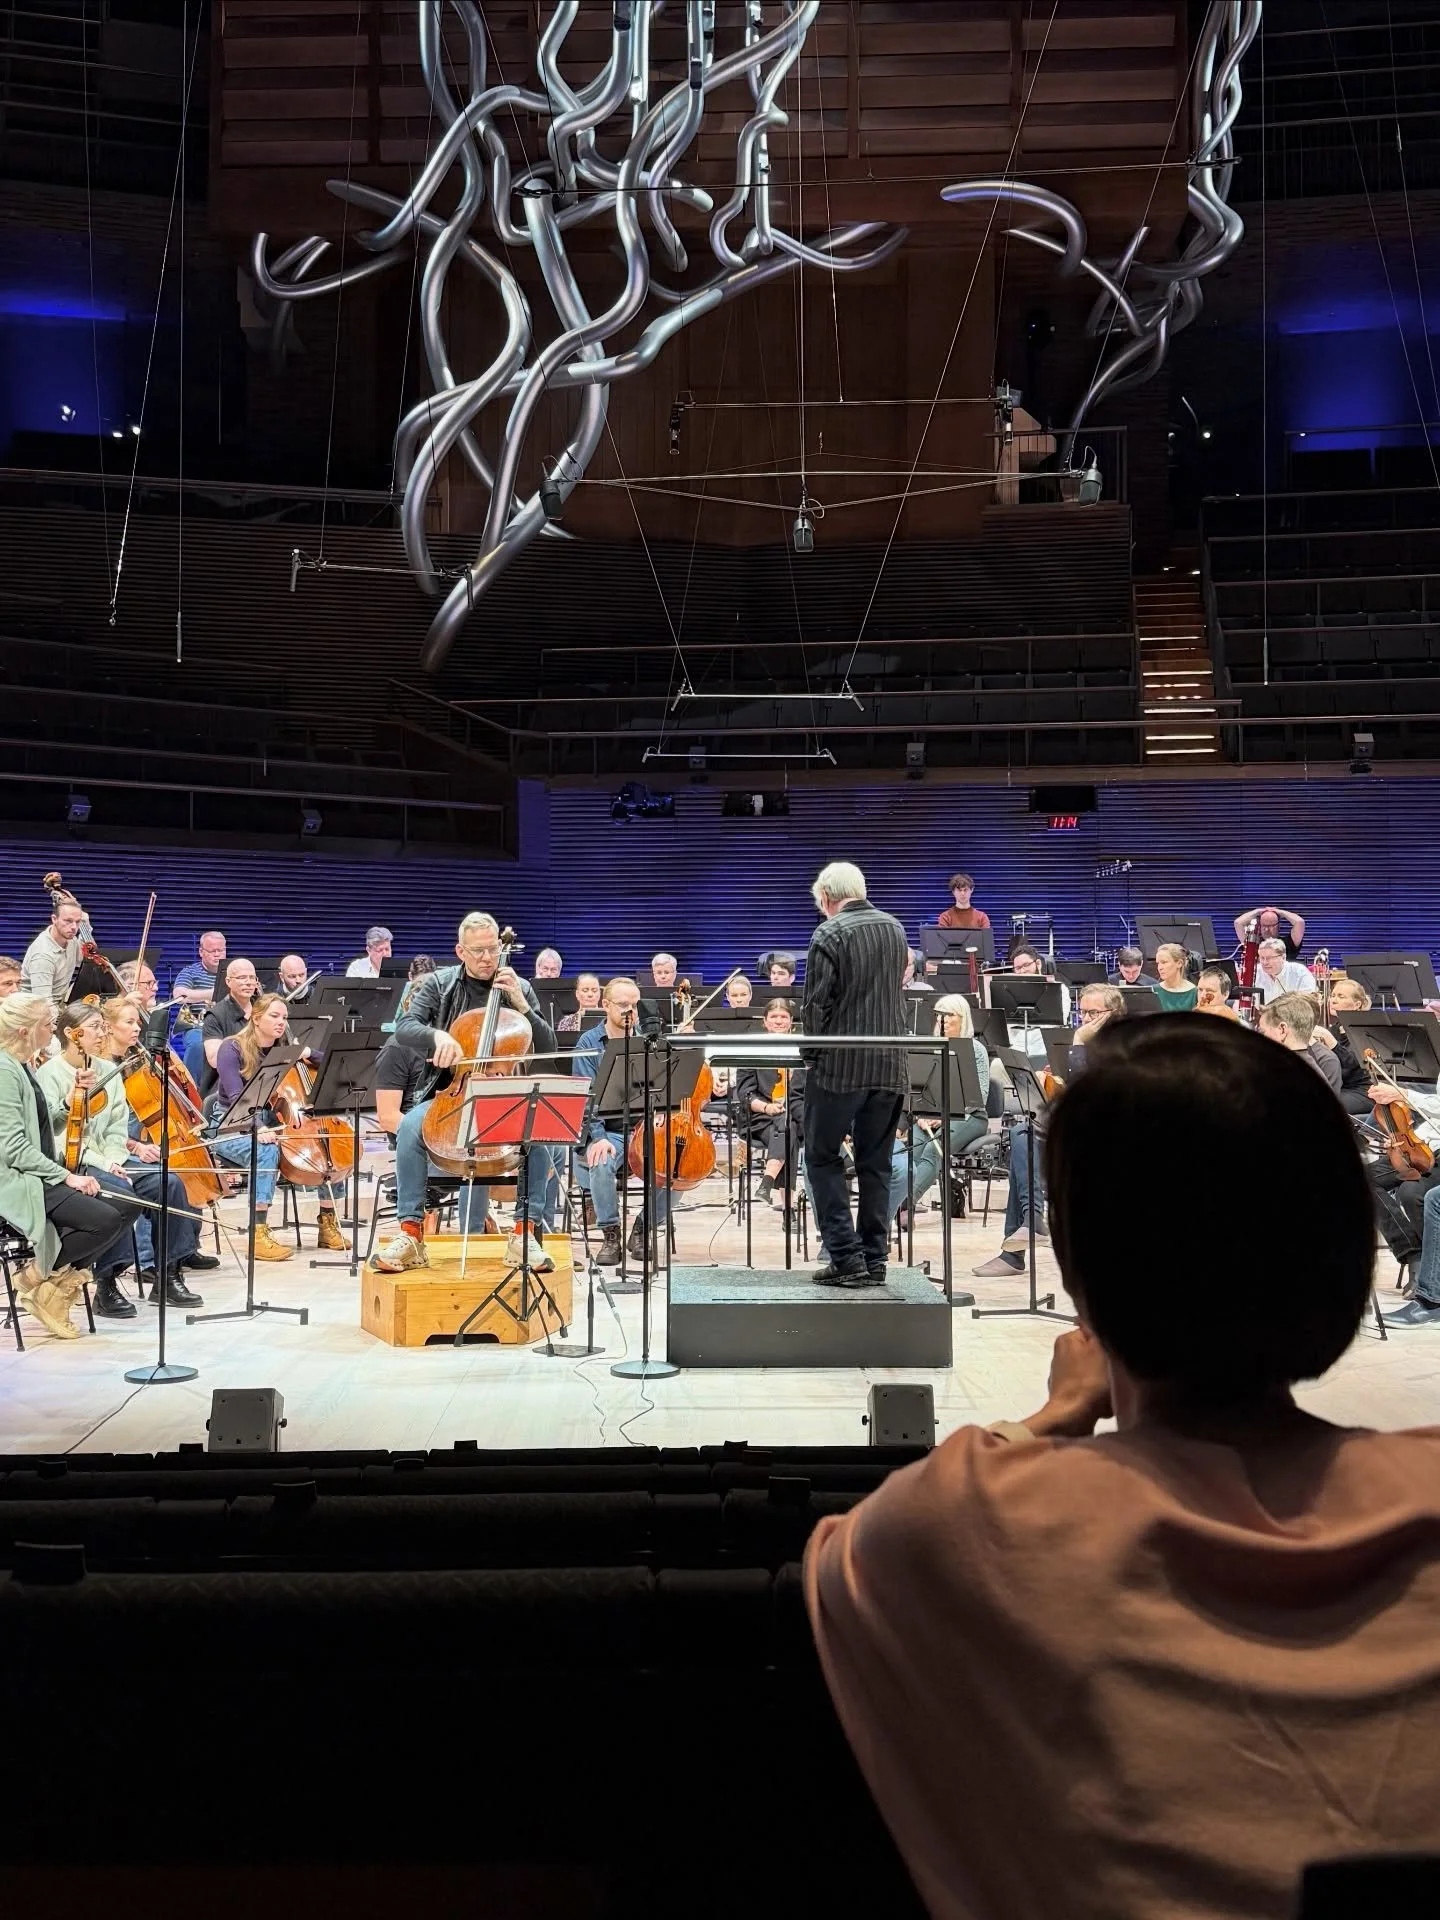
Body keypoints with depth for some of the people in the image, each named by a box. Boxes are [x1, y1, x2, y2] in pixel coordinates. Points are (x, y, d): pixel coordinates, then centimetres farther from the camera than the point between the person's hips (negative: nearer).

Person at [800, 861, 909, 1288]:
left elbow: (817, 1005, -13)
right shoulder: (895, 929, 10)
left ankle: (846, 1258, -2)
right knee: (876, 1164, 11)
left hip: (840, 1065, -6)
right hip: (890, 1067, 6)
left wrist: (809, 1055, -1)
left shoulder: (830, 935, -11)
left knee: (824, 1158, 4)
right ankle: (874, 1260, 13)